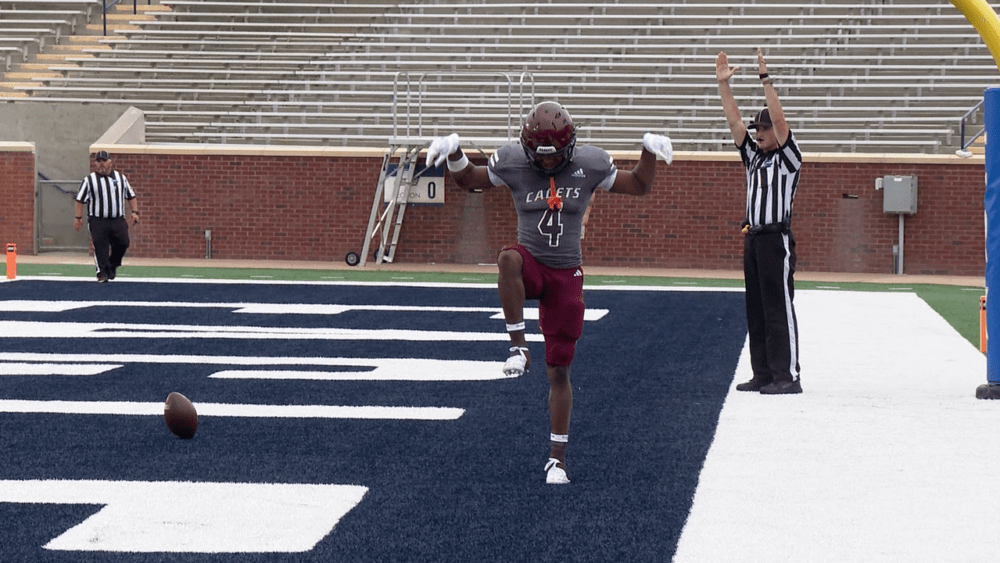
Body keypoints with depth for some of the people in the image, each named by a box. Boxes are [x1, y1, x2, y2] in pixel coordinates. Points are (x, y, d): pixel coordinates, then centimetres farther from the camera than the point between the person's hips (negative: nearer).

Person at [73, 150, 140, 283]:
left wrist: (134, 212, 7)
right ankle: (102, 272, 1)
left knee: (123, 243, -5)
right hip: (97, 221, -2)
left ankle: (113, 265, 18)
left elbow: (131, 196, 18)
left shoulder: (121, 177, 12)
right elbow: (80, 199, 4)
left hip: (118, 220, 2)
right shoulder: (89, 180, 3)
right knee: (100, 247, -8)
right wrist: (78, 217, -3)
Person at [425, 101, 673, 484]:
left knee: (559, 371, 3)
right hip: (531, 266, 0)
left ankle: (557, 457, 14)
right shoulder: (512, 163, -7)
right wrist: (454, 157, -8)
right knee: (509, 259, -40)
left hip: (566, 275, 0)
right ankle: (518, 345, -29)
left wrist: (650, 154, -7)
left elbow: (639, 186, 9)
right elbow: (470, 182, 11)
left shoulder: (589, 166, -5)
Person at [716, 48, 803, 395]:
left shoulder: (788, 158, -2)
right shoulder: (754, 157, 16)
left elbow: (779, 120, -15)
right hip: (752, 237, 8)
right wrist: (723, 84, 3)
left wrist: (765, 80, -19)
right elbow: (734, 122, 11)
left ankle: (787, 376, -6)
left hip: (776, 240, -8)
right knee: (756, 310, 8)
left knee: (780, 309, -8)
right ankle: (763, 374, 12)